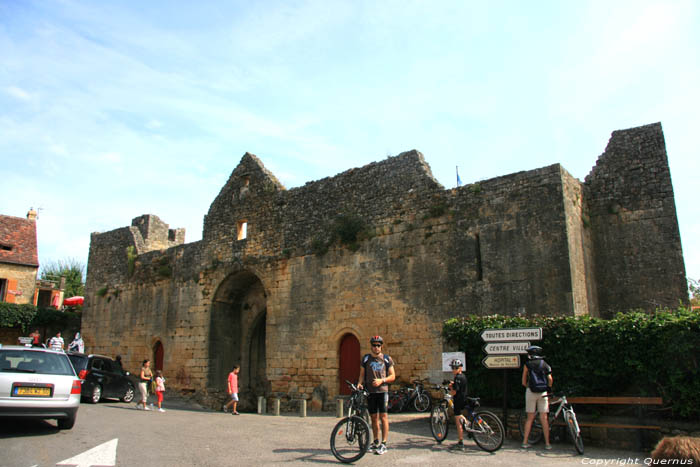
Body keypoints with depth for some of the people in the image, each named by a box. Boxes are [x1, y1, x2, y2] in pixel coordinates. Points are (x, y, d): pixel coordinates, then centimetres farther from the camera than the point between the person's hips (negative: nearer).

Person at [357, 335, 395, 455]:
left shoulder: (387, 359, 5)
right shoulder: (366, 358, 9)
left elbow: (392, 376, 4)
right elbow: (362, 374, 12)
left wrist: (381, 380, -11)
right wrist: (359, 383, -8)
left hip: (382, 390, -2)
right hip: (370, 391, 2)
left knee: (383, 416, -8)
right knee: (374, 417, 9)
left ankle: (384, 444, -4)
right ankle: (376, 442, 20)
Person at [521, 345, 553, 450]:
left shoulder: (527, 364, 4)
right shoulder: (545, 364, 8)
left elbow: (523, 382, 5)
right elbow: (550, 379, -3)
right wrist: (548, 388, 14)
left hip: (531, 392, -1)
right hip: (543, 393, 1)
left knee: (530, 418, 6)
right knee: (544, 418, 5)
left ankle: (525, 442, 7)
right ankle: (547, 443, 4)